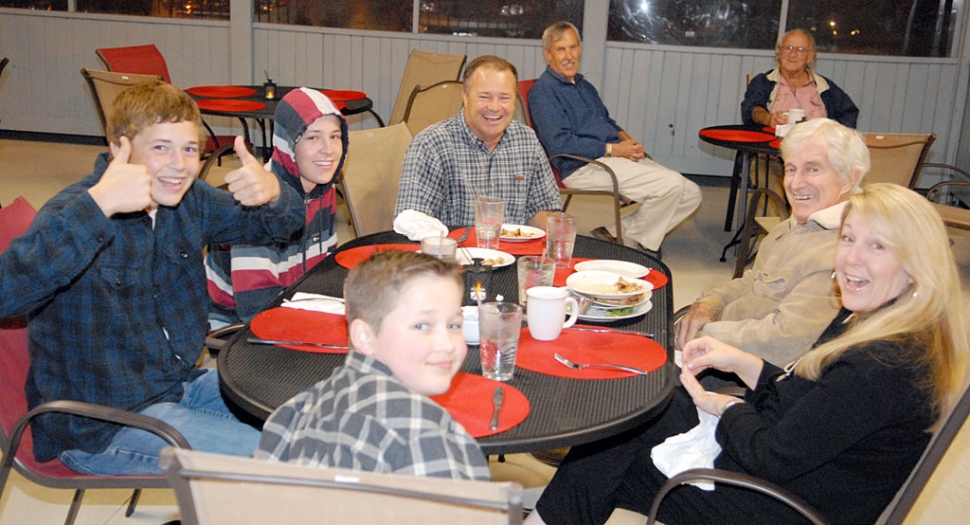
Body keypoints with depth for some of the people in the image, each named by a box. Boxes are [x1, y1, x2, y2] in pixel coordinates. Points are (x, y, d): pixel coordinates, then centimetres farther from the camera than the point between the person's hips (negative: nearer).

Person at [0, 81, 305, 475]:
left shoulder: (189, 200, 0)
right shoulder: (77, 211, -22)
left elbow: (279, 225, 9)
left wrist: (272, 193, -16)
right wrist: (97, 206, -47)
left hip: (181, 384, 8)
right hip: (99, 425, -8)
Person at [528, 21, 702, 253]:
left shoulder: (584, 86, 23)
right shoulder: (543, 90, -5)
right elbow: (561, 143, -15)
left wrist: (629, 142, 5)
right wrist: (613, 149, -13)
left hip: (619, 156, 9)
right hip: (584, 167, -9)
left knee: (690, 194, 0)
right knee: (672, 184, -23)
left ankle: (616, 233, 3)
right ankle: (627, 242, -4)